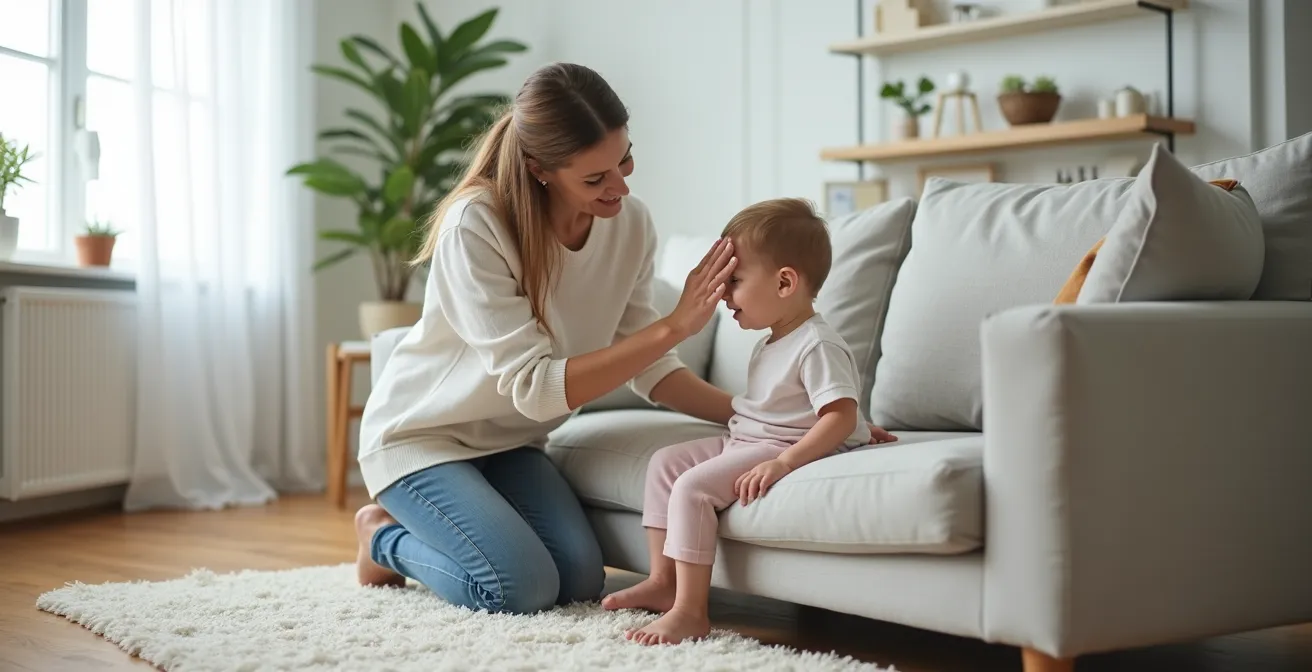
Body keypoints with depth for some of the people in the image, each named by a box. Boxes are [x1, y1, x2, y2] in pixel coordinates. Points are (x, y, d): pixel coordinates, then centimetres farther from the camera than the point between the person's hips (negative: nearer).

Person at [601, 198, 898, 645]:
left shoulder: (818, 346, -19)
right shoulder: (771, 343, 13)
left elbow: (840, 417, -28)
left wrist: (784, 462, -35)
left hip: (780, 448, -11)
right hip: (742, 440, 11)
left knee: (692, 486, -23)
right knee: (665, 462, 9)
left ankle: (689, 612, -19)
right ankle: (663, 582, 11)